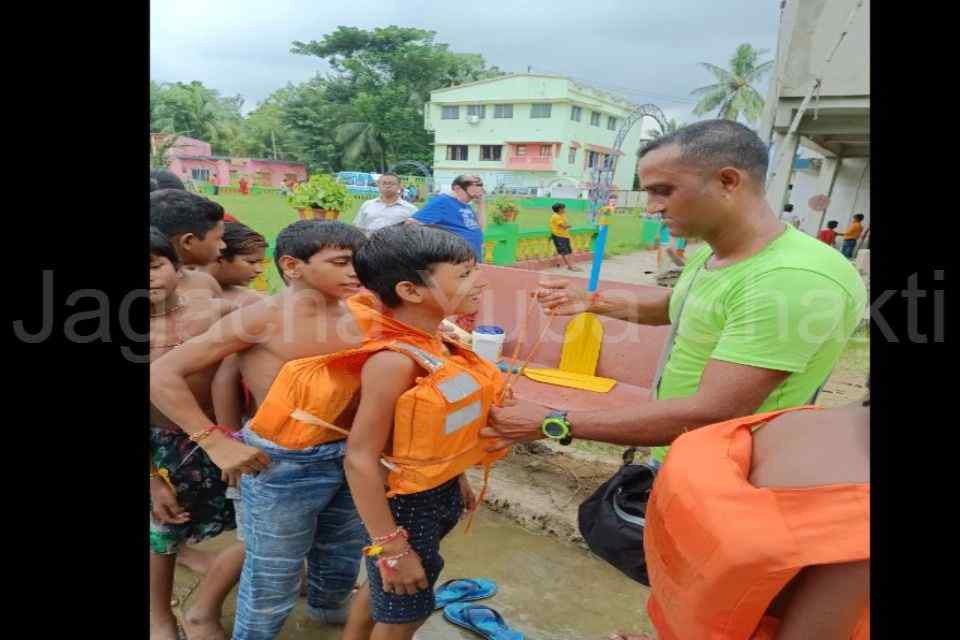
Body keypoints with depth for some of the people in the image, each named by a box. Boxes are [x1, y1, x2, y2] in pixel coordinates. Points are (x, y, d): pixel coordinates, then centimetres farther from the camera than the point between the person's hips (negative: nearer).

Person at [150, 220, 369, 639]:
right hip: (284, 464, -6)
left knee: (342, 557, 27)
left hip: (349, 456, 6)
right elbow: (162, 375, -15)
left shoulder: (356, 318, -2)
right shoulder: (263, 318, -17)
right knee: (272, 578, 12)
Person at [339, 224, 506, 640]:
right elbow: (360, 460, -27)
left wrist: (457, 481, 16)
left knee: (382, 588, 27)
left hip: (441, 493, 8)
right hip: (407, 504, -7)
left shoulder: (441, 344, -4)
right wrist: (391, 546, -22)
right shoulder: (394, 360, -29)